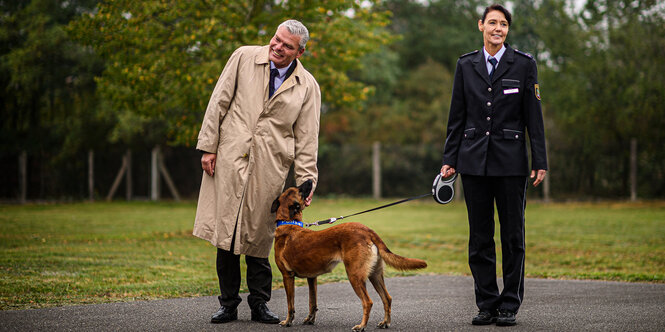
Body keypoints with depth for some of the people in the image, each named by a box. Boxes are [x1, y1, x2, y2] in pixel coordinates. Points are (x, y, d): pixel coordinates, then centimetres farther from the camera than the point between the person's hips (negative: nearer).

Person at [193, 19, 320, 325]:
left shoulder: (307, 87, 5)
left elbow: (307, 139, 6)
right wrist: (208, 146, -1)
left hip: (270, 168, 0)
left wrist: (305, 181, 0)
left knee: (258, 236, 1)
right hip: (230, 159, 0)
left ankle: (259, 304, 13)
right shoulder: (244, 58, 4)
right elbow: (219, 102, 5)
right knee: (226, 231, 0)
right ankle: (228, 304, 9)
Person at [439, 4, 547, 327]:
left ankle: (510, 306, 10)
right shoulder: (466, 65, 8)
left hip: (510, 161, -2)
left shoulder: (524, 64, 2)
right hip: (474, 160, 2)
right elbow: (457, 116, 10)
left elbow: (534, 115, 0)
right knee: (480, 238, 5)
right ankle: (487, 304, 13)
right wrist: (449, 159, 5)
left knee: (513, 236, 1)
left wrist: (539, 161, -4)